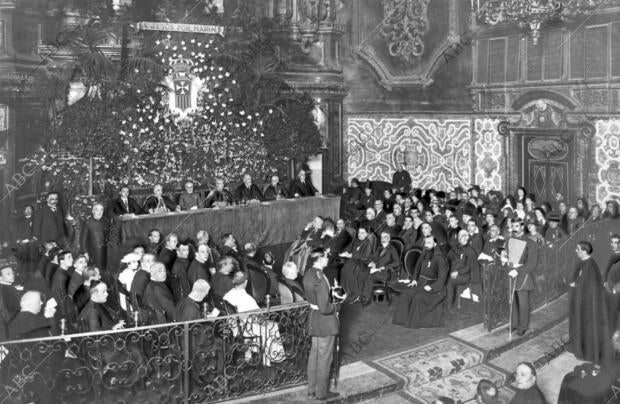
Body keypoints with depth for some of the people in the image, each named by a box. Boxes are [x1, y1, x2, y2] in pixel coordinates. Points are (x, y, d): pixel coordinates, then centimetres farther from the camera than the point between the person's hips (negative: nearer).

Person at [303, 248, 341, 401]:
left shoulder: (308, 274, 1)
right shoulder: (320, 280, -28)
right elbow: (324, 308, -28)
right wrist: (336, 307, -9)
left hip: (313, 318, 9)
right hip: (325, 321, -9)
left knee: (314, 354, 19)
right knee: (324, 358, 6)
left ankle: (312, 389, 30)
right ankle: (322, 392, 18)